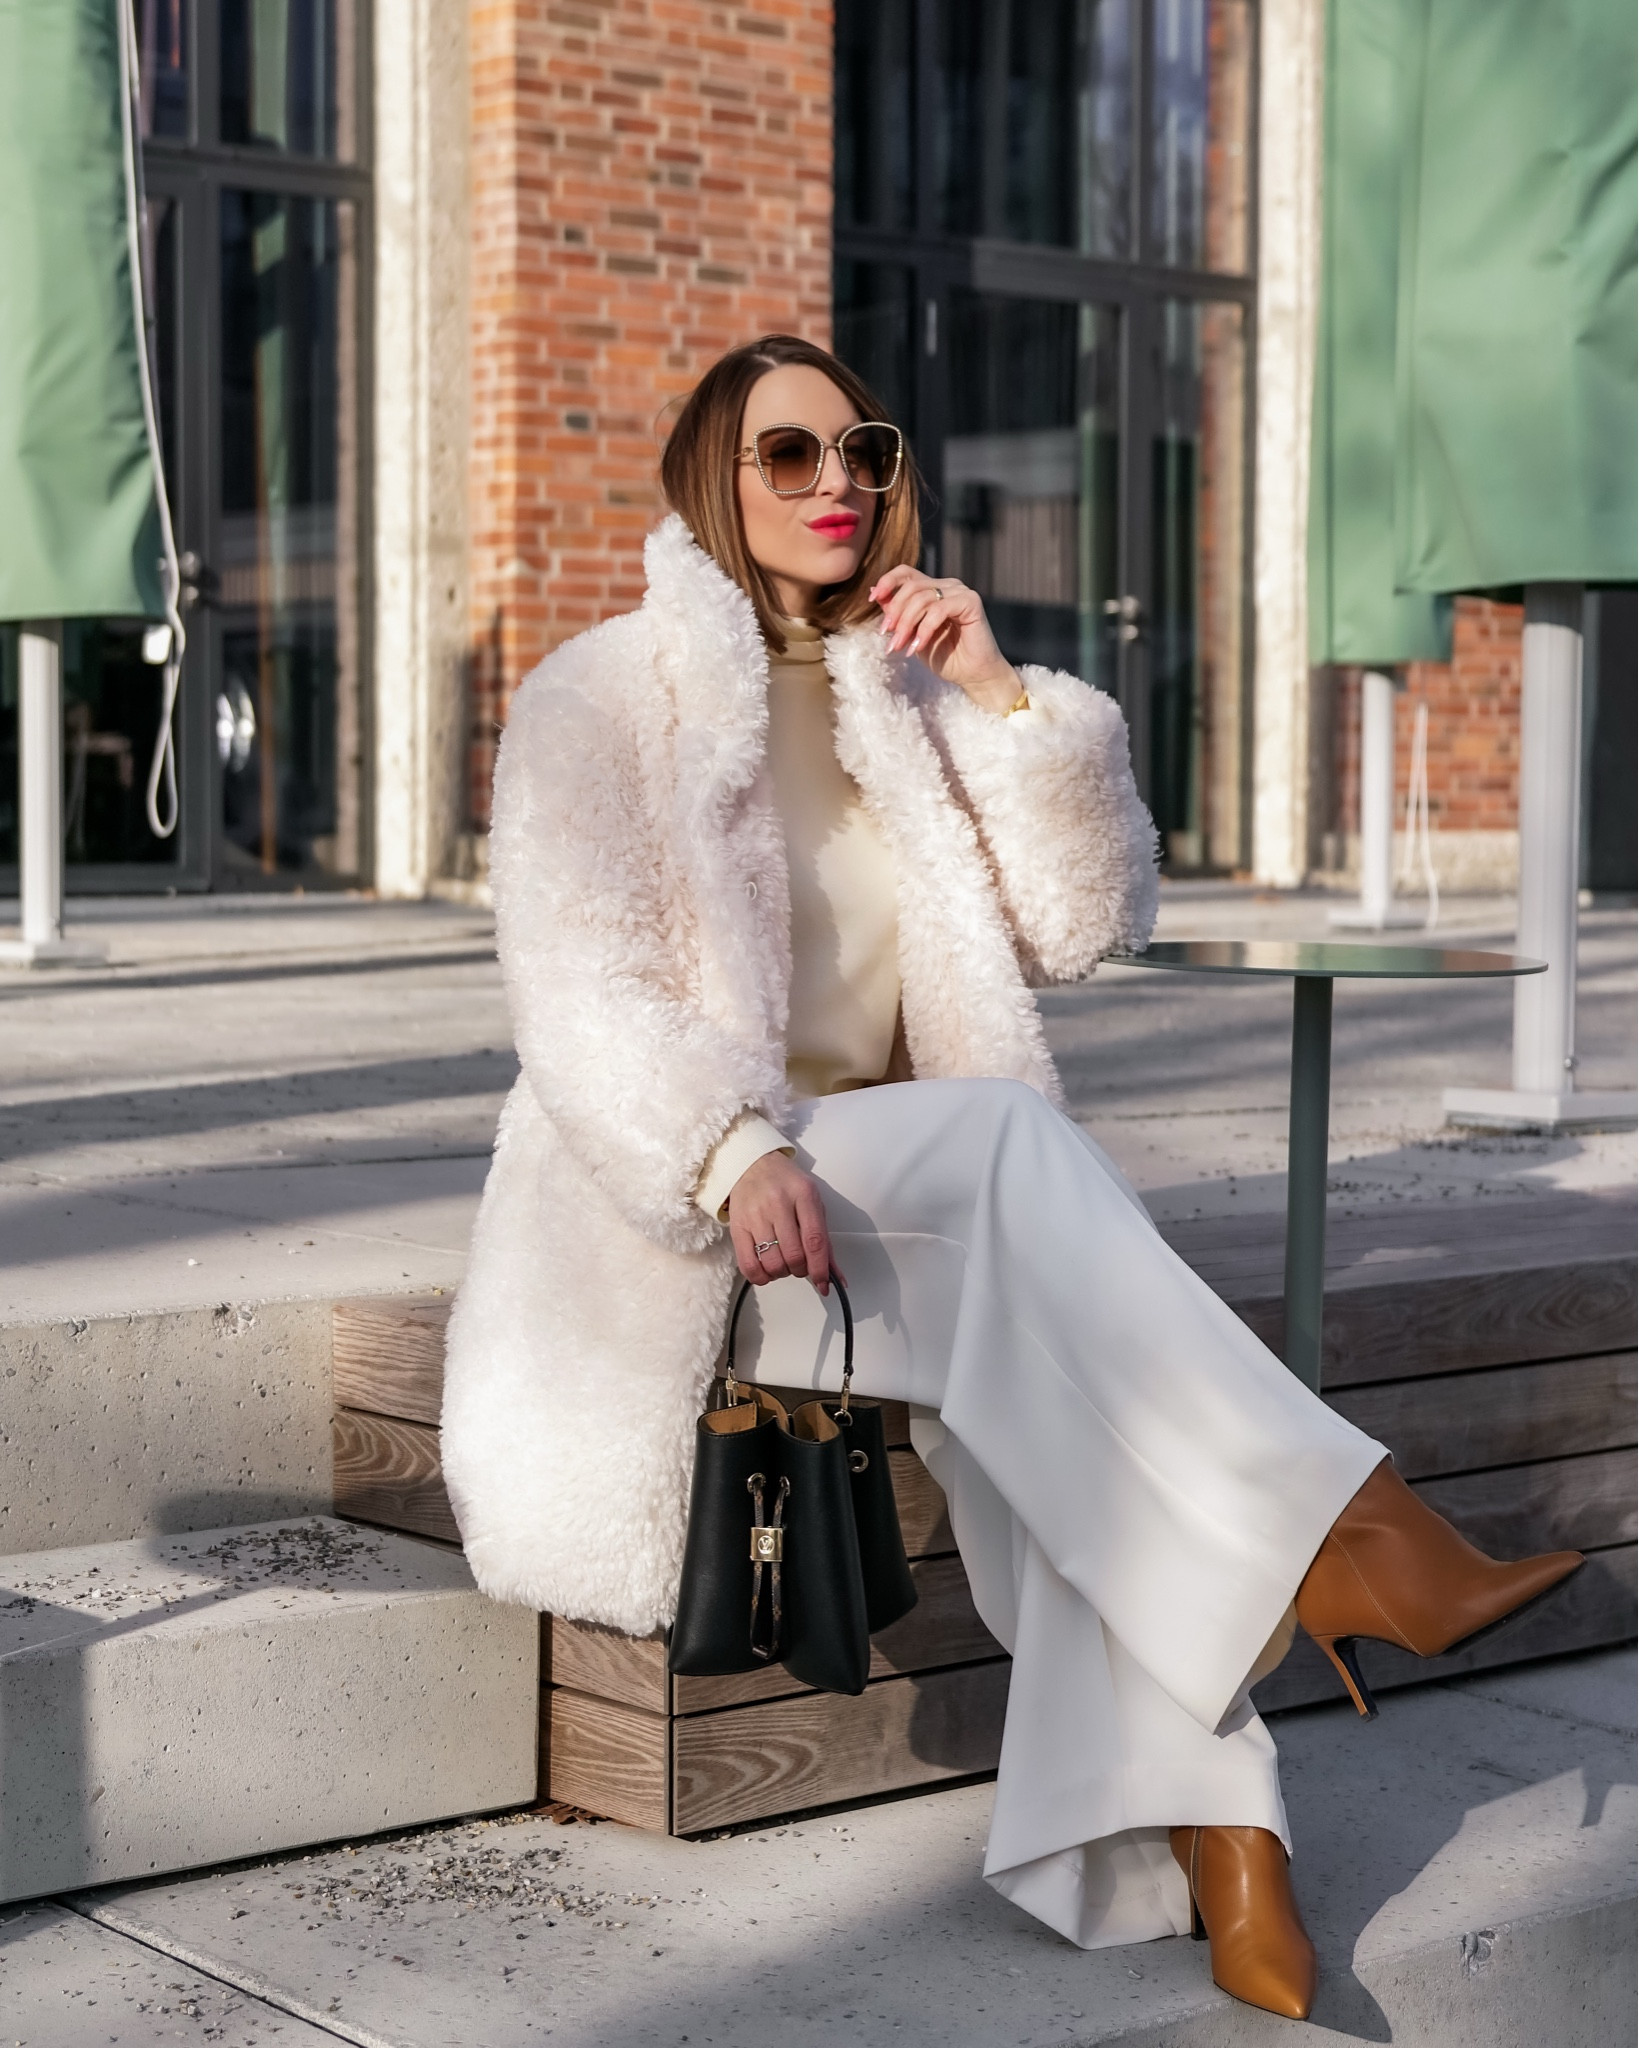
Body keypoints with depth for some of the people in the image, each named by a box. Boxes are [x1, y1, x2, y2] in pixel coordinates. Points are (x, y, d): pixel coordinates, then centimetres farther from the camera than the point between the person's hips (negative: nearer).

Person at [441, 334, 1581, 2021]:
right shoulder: (599, 702, 2)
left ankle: (1207, 1841, -41)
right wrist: (740, 1156, -29)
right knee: (1007, 1136, -33)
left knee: (1067, 1345, -31)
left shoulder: (909, 695, 16)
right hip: (675, 1216, -4)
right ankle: (1337, 1533, -36)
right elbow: (584, 993, -11)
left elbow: (1084, 923, 8)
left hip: (922, 1203, 4)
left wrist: (999, 697, -3)